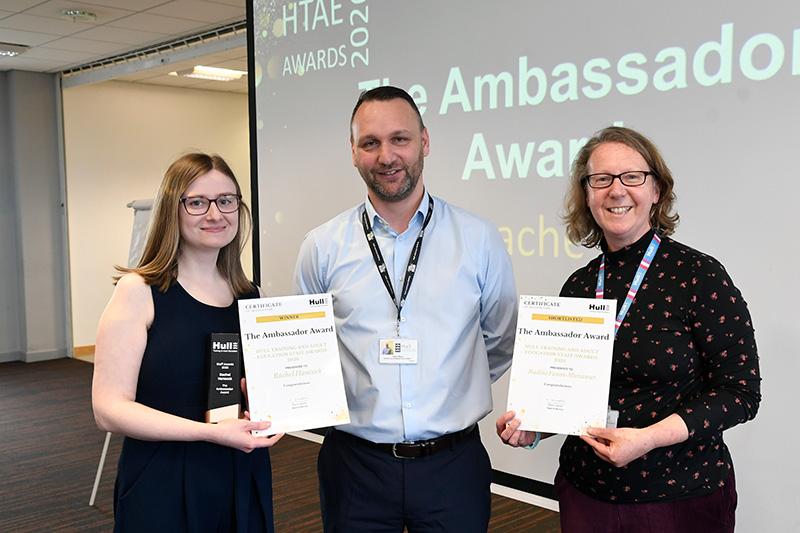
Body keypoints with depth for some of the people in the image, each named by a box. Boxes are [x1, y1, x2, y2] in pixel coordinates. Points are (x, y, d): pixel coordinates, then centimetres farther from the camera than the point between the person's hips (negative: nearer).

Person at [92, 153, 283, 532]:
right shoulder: (139, 291, -8)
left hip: (245, 486, 5)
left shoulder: (250, 297, 6)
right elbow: (110, 409, -14)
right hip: (163, 490, -5)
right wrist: (211, 431, -23)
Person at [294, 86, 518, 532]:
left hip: (453, 464, 0)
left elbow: (501, 343, 10)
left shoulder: (479, 239, -1)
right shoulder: (323, 247, 0)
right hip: (356, 465, 1)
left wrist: (452, 395, 7)